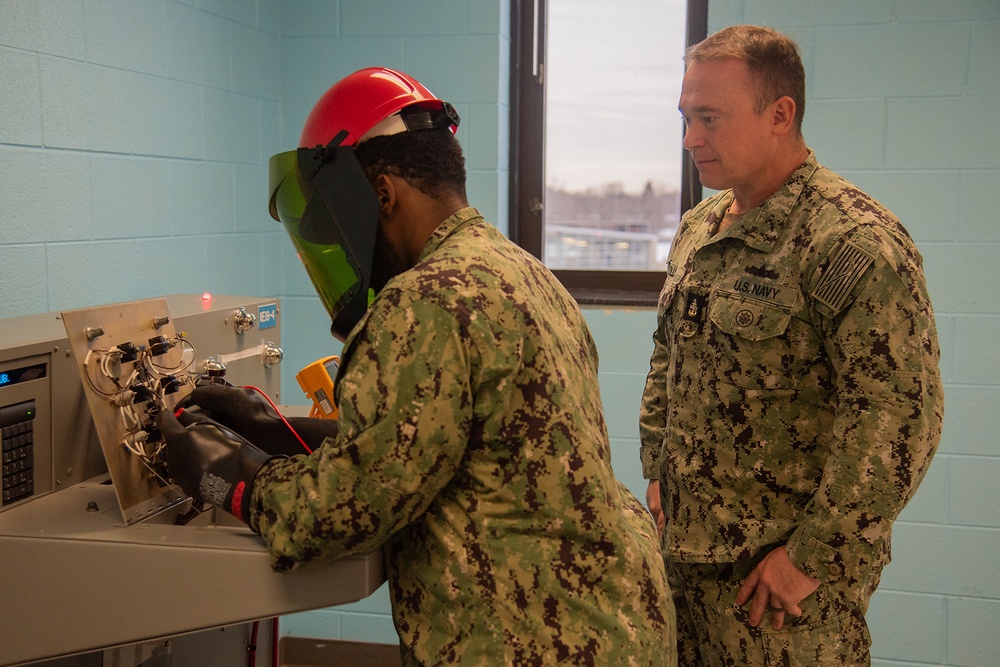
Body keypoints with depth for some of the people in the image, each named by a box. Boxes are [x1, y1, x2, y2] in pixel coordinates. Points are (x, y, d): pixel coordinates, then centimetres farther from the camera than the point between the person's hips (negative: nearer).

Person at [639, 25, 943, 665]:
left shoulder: (853, 240, -17)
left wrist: (813, 555, -19)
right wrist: (657, 474, 13)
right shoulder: (698, 229, 9)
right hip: (685, 547, 7)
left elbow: (902, 415, -22)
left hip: (785, 569, -7)